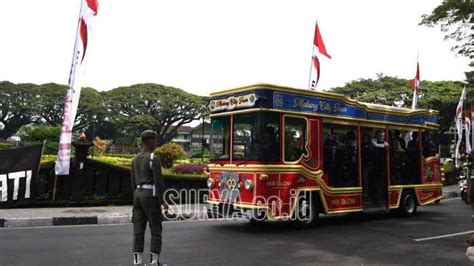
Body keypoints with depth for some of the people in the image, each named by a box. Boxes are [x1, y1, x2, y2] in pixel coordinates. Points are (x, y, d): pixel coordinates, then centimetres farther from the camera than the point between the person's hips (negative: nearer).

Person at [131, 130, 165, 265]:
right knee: (156, 229, 1)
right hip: (150, 196, -7)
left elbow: (133, 181, 16)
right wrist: (161, 201, -12)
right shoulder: (154, 158, -13)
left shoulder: (136, 159, 12)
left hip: (138, 195, 7)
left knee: (138, 230, 6)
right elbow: (158, 181, -16)